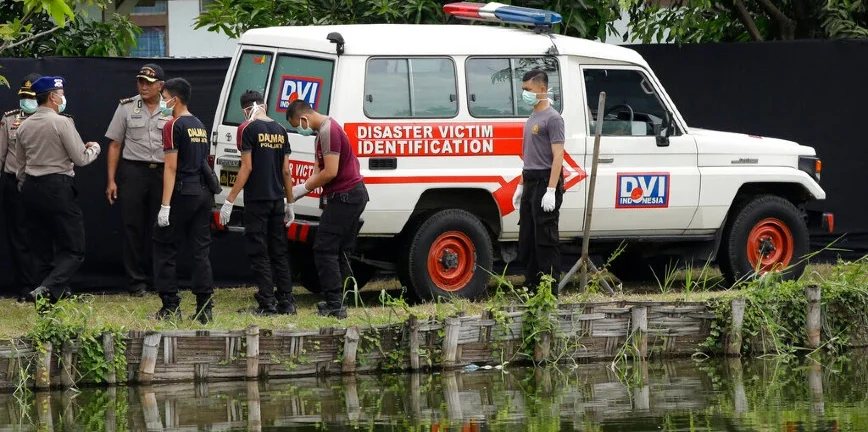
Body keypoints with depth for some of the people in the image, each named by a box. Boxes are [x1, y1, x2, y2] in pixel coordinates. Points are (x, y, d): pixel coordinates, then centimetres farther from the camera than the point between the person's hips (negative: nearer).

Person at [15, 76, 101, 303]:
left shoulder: (24, 126, 9)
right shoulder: (62, 122, -11)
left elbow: (21, 165, 16)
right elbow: (80, 159, -9)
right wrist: (94, 148, 11)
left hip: (31, 189, 7)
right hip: (57, 188, -7)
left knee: (42, 248, 11)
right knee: (73, 250, -5)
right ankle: (48, 289, -25)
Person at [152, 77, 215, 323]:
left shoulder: (174, 126, -9)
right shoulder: (200, 126, 16)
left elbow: (171, 167, -14)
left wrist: (165, 205, -16)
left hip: (183, 193, -7)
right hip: (204, 193, 7)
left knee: (164, 248, 1)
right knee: (200, 252, 6)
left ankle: (171, 307, -3)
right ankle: (205, 309, 2)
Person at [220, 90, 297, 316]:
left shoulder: (247, 129, -9)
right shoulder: (280, 131, 9)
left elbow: (247, 167, -13)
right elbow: (286, 171, 11)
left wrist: (229, 201, -10)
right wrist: (290, 203, 19)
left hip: (256, 200, -6)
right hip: (277, 200, 6)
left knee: (258, 252, -2)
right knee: (279, 251, 11)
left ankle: (268, 303, -7)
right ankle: (286, 301, 9)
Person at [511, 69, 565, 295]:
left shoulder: (552, 118, -10)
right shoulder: (532, 119, 18)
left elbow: (558, 155, -16)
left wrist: (551, 190, -22)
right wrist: (521, 186, 21)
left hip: (545, 181, -10)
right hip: (530, 183, 10)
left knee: (545, 240, -9)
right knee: (527, 240, 11)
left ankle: (550, 291, -8)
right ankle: (532, 289, 17)